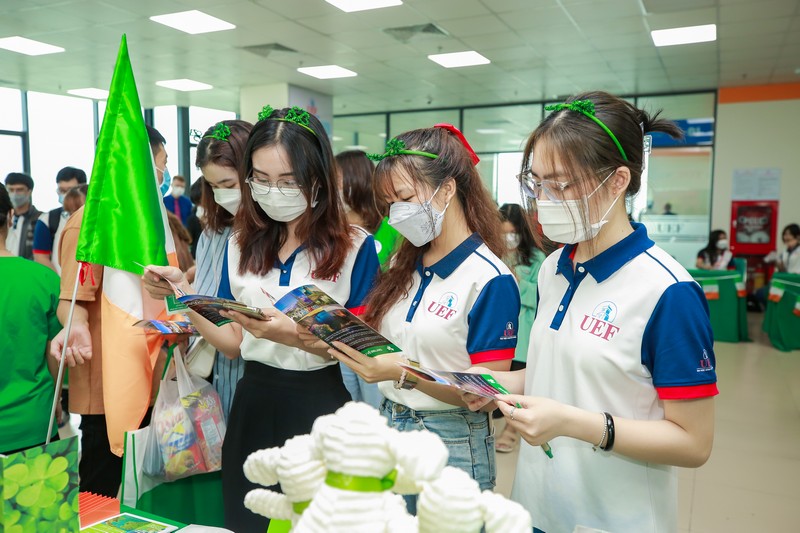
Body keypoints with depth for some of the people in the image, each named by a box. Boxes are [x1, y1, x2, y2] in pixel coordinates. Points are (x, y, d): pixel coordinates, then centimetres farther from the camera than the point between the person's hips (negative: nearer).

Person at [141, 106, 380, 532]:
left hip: (320, 407, -4)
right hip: (252, 406, 4)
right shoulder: (241, 244, 4)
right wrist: (184, 295, -9)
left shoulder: (355, 247, -9)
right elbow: (232, 344, 4)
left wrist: (293, 335, -25)